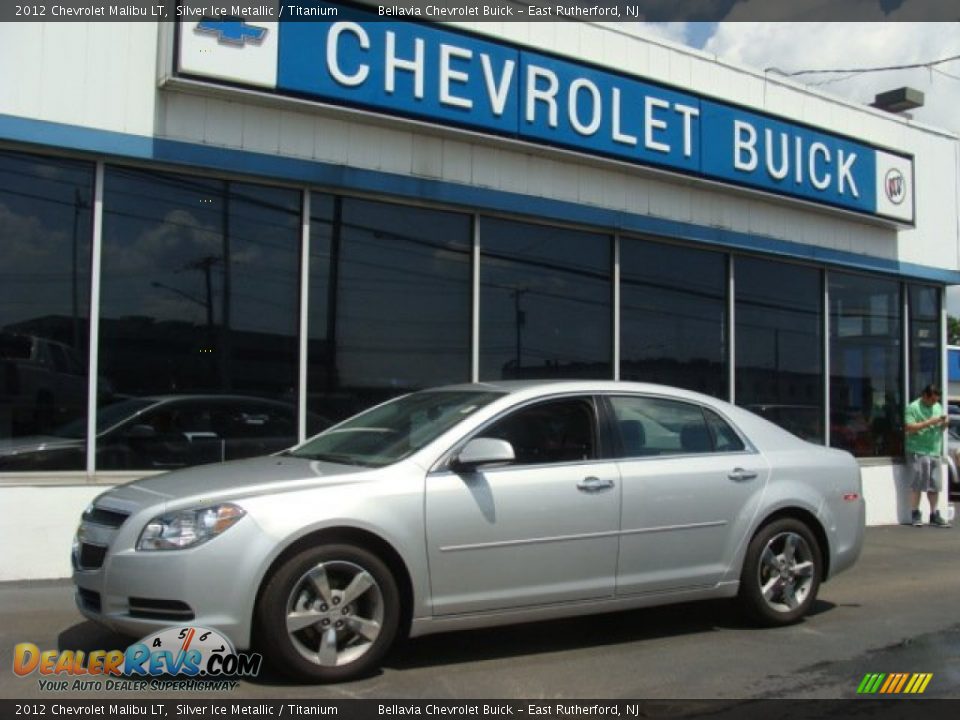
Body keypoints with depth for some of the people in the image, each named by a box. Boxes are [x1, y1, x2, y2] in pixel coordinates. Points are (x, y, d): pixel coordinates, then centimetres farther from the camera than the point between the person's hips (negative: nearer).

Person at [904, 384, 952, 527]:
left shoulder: (938, 407, 16)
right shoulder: (913, 407, -5)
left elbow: (941, 428, 23)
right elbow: (909, 427, -15)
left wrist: (944, 423, 0)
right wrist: (929, 422, -17)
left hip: (935, 452, 6)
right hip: (917, 452, -6)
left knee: (935, 486, 5)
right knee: (917, 485, -5)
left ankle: (934, 515, 12)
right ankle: (915, 515, 4)